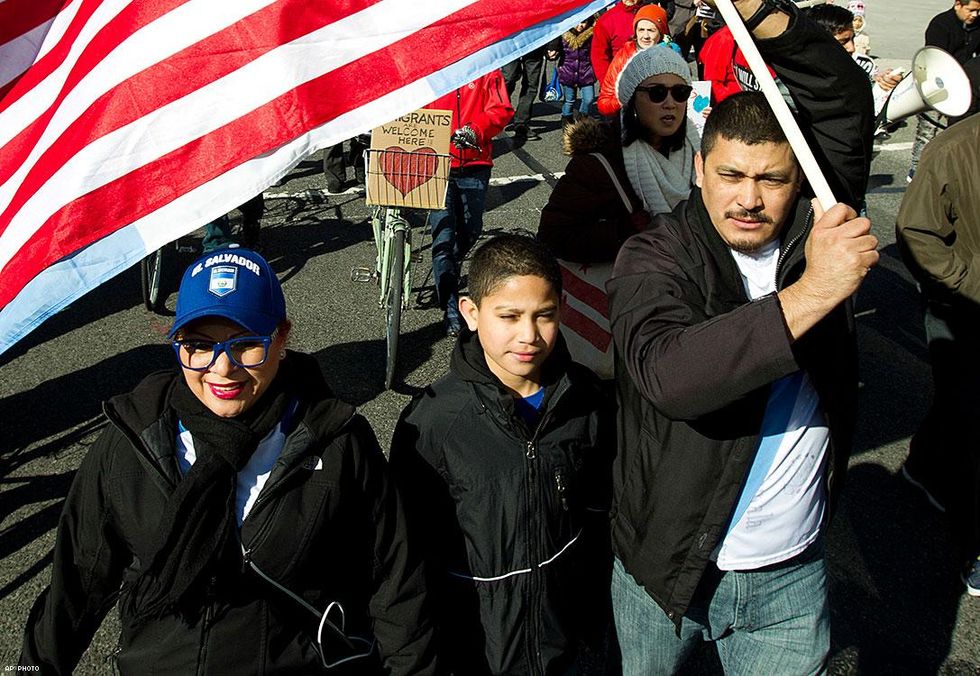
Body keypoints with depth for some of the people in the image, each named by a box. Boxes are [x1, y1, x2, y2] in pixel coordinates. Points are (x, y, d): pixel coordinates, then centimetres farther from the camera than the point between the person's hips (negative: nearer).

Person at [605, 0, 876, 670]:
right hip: (667, 568, -2)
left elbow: (843, 98, -16)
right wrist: (811, 292, -37)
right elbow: (667, 374, -35)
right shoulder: (654, 258, -17)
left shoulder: (818, 230, -6)